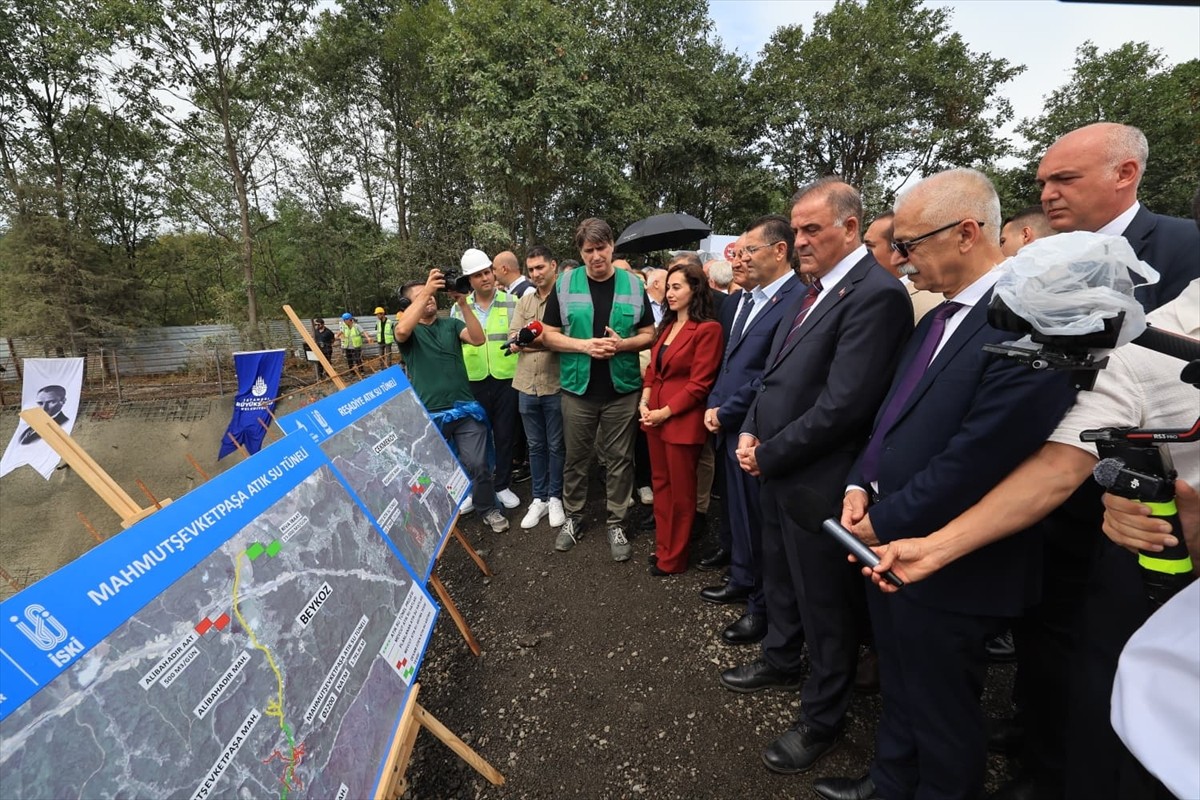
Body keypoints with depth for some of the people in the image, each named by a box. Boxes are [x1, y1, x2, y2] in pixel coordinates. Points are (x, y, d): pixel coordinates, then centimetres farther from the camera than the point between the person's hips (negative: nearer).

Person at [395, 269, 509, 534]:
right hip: (429, 415, -1)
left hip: (466, 409, 1)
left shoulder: (451, 323, 10)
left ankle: (488, 509, 23)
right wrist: (426, 290, -24)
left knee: (478, 465, 3)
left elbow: (478, 339, -7)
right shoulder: (408, 330, 3)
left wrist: (462, 303, -17)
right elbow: (402, 329, -23)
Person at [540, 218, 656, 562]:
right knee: (576, 457, 13)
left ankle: (616, 523, 24)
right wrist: (585, 345, -16)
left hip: (623, 388, 0)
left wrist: (622, 344, -16)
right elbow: (550, 335, 0)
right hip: (578, 388, 0)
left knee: (618, 458, 9)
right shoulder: (564, 284, -1)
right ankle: (573, 517, 31)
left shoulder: (633, 285, 2)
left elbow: (648, 335, 5)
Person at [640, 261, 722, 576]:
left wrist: (665, 412, -15)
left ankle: (673, 558, 23)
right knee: (660, 485, 16)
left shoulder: (707, 329, -12)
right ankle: (662, 547, 31)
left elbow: (699, 384, -15)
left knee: (680, 491, 7)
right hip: (655, 417, 8)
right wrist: (644, 401, -1)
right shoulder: (667, 325, 14)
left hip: (682, 420, -8)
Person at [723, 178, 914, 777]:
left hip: (819, 481, -8)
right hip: (776, 467, 9)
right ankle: (781, 660, 51)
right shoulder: (810, 290, 10)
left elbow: (842, 406, -25)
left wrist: (769, 455, -15)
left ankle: (822, 718, 35)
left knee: (825, 603, 12)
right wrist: (750, 432, -1)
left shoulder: (877, 294, -19)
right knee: (779, 577, 26)